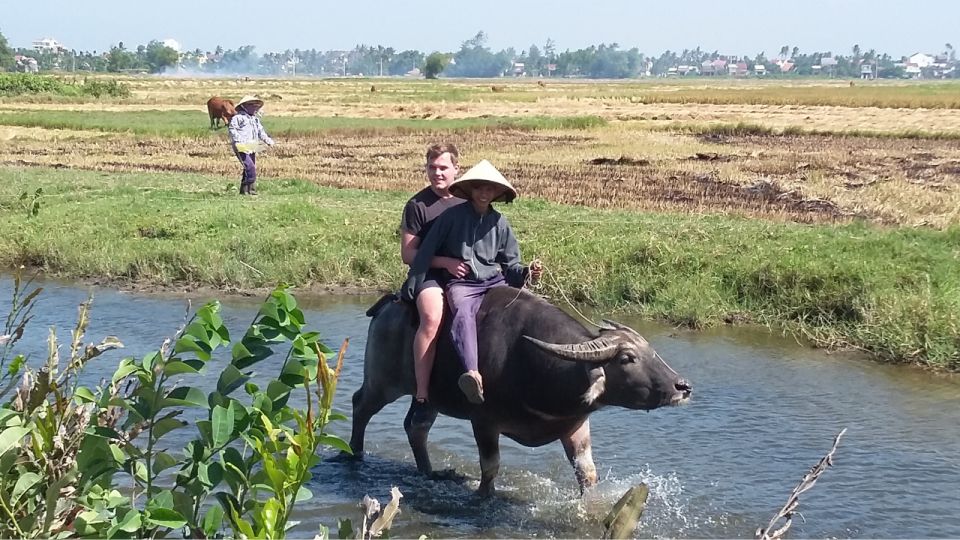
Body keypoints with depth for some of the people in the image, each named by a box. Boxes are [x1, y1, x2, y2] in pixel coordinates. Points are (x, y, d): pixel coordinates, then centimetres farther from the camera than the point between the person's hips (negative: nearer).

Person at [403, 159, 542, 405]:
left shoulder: (500, 223, 12)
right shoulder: (453, 216, 2)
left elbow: (510, 264, 16)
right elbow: (427, 250, 3)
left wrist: (526, 273, -5)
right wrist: (411, 285, 2)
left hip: (495, 281, 5)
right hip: (461, 283, -5)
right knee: (463, 315, -36)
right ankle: (473, 375, -57)